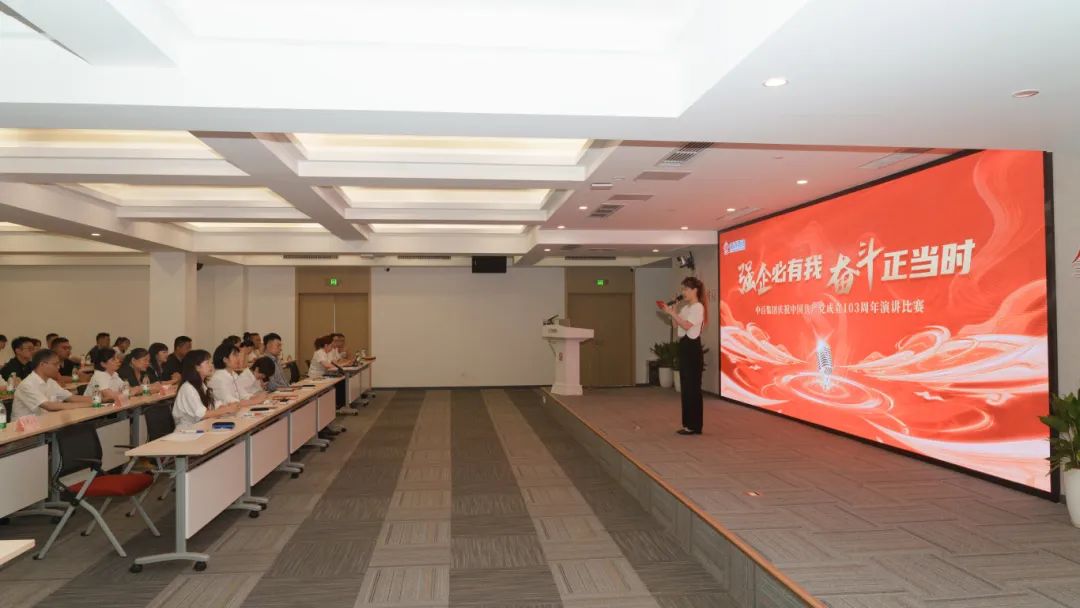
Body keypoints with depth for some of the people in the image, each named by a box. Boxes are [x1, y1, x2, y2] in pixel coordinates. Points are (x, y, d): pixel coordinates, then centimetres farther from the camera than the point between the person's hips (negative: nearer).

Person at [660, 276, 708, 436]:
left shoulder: (698, 307, -11)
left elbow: (686, 326, -22)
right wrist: (671, 312, 5)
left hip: (692, 347, -9)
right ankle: (688, 424, 17)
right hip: (684, 346, 9)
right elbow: (676, 324, 18)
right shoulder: (685, 308, 16)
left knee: (693, 387, -5)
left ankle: (695, 426, 1)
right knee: (686, 386, 11)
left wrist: (672, 313, -21)